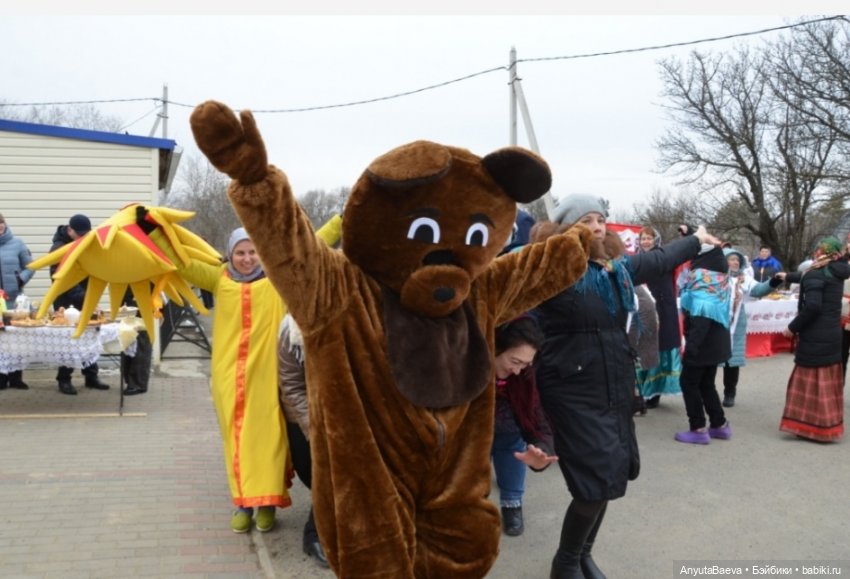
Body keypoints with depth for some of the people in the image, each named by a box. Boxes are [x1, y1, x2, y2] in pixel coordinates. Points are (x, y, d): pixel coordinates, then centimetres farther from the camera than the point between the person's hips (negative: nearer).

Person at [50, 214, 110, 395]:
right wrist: (82, 297, -31)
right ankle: (64, 379, 6)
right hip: (65, 300, -5)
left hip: (85, 298, 5)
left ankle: (91, 376, 15)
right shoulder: (58, 248, -15)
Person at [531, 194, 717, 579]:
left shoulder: (618, 267, 9)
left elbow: (658, 261, 28)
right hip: (573, 394, -7)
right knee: (597, 481, -8)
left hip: (615, 390, 8)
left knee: (606, 479, 14)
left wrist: (696, 240, 40)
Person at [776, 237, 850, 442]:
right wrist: (788, 277, 50)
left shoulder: (815, 274, -13)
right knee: (827, 382, 13)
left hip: (815, 337, -8)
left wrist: (792, 328, -14)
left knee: (810, 381, -2)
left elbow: (812, 306, -24)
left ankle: (812, 427, 0)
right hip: (832, 334, 8)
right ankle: (827, 427, 19)